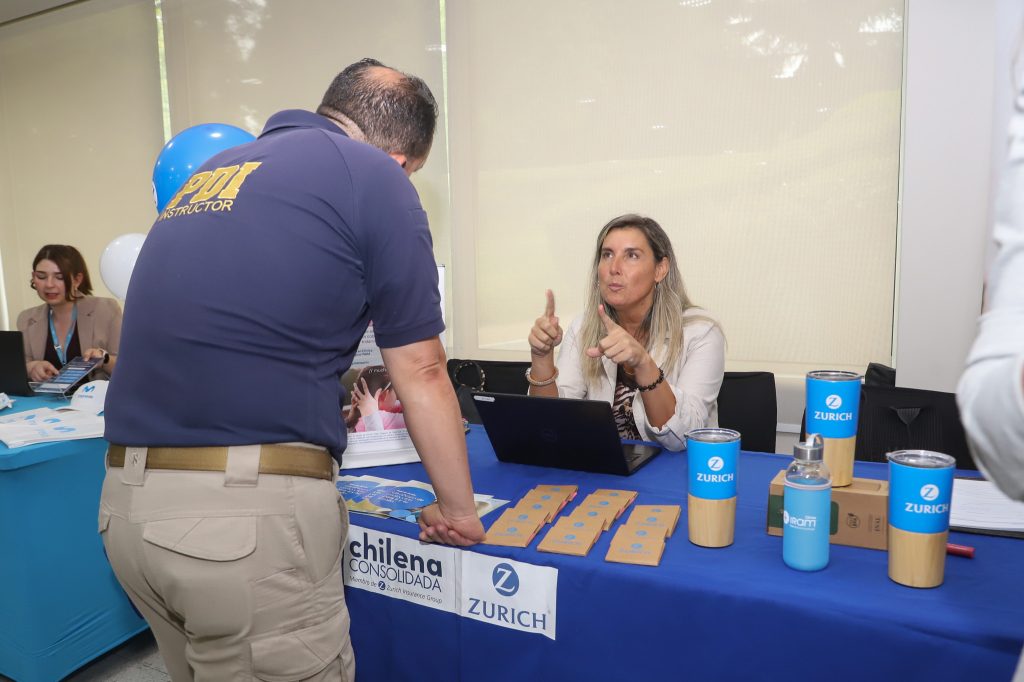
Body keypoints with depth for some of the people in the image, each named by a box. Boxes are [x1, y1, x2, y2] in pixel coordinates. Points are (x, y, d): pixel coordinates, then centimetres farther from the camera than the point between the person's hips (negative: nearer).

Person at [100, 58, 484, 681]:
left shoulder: (211, 173, 19)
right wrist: (458, 507, 13)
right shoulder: (375, 177, -2)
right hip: (250, 509, -8)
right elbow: (421, 375, 0)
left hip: (126, 503, 8)